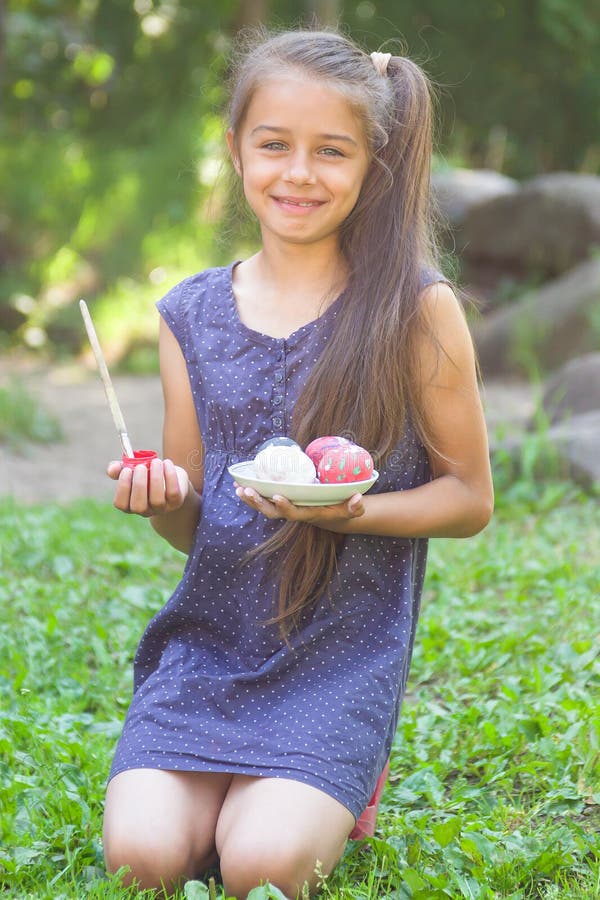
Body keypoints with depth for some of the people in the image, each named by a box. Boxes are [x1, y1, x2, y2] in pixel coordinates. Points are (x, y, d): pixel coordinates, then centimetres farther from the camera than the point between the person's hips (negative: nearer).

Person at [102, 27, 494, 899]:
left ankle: (334, 796, 11)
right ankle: (230, 787, 14)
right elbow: (188, 525, 13)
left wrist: (349, 509, -18)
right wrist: (163, 496, -12)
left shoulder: (416, 310, -5)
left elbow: (469, 497, 1)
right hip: (210, 633, 3)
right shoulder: (193, 315, 6)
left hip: (345, 647, -3)